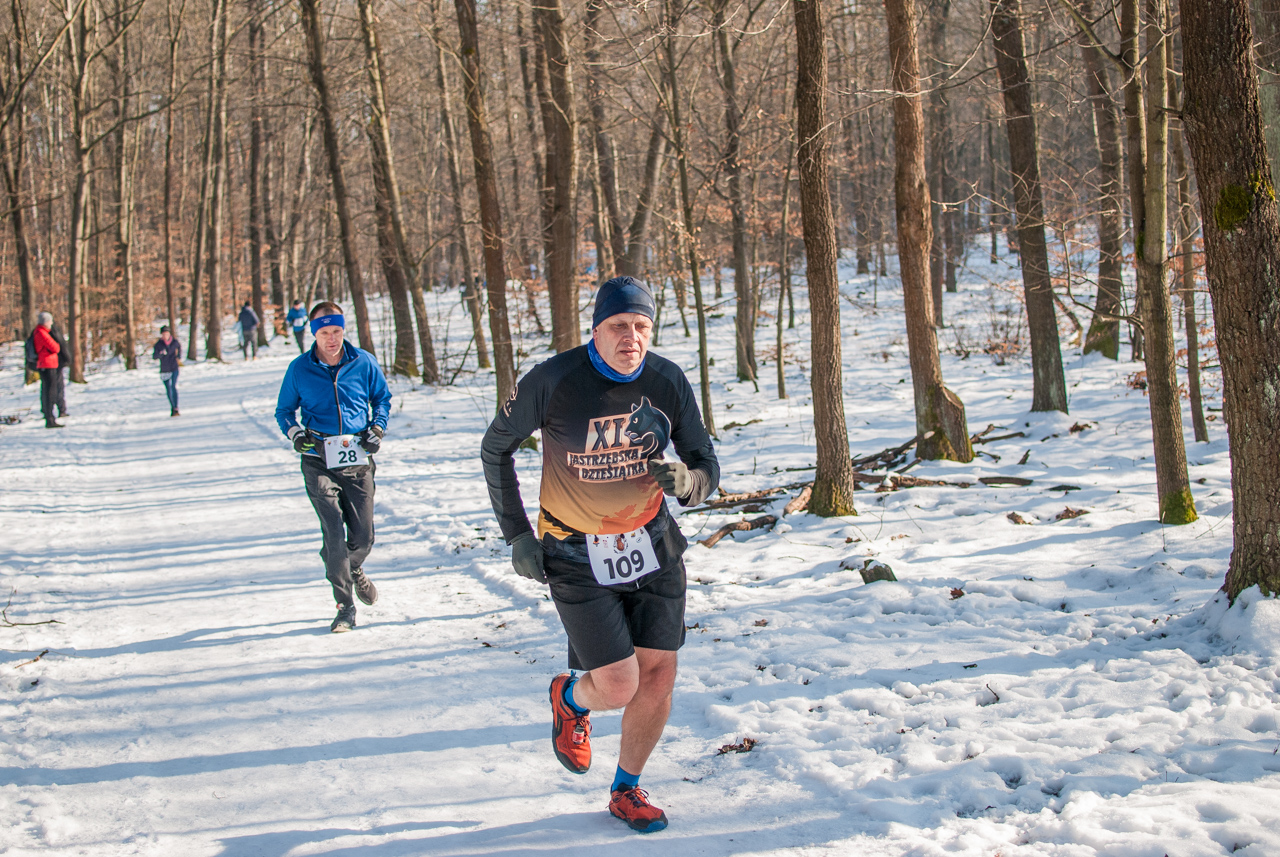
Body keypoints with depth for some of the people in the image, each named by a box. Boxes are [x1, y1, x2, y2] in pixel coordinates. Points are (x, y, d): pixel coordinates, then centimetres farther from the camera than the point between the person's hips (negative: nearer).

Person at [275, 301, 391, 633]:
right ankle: (345, 606, -2)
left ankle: (353, 571, 40)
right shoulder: (299, 369, -1)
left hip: (358, 458, 2)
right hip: (319, 461, -1)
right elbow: (284, 410, 12)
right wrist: (295, 433, -7)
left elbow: (382, 398, 17)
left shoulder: (363, 363, 1)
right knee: (334, 534, -13)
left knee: (363, 536, 5)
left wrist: (377, 428, 0)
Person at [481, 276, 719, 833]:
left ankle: (626, 791, 26)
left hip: (652, 546, 4)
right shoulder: (553, 382, -18)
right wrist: (516, 536, -6)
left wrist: (686, 482, -25)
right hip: (578, 556, -3)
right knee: (618, 688, -8)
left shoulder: (669, 382, -8)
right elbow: (496, 449, -2)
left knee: (658, 675, 2)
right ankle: (571, 698, 31)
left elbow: (707, 467, 0)